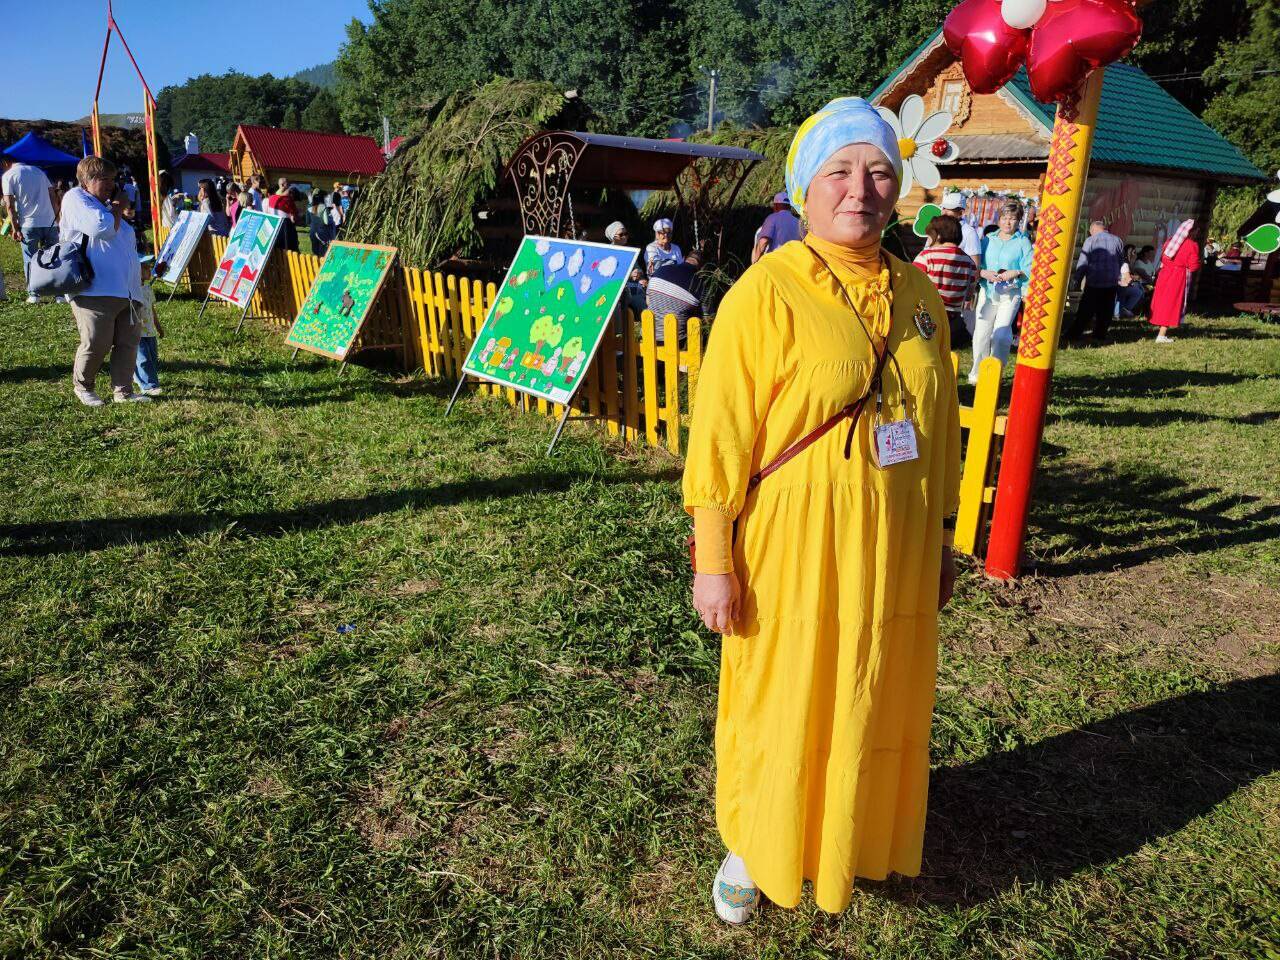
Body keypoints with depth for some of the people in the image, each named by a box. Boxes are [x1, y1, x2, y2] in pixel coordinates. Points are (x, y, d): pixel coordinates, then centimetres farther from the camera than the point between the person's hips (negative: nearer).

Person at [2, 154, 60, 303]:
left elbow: (10, 205, -5)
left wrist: (15, 228, -2)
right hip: (50, 223, 3)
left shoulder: (7, 176, 2)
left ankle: (34, 294, 4)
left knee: (30, 260, 5)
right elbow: (54, 197, 11)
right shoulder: (38, 171, 15)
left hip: (28, 225, -3)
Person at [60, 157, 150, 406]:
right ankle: (83, 387, 18)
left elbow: (126, 241, 33)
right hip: (95, 291, -8)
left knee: (129, 341, 4)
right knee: (96, 344, -5)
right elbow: (103, 228, -19)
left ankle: (123, 391, 12)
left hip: (125, 290, 8)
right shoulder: (75, 200, -3)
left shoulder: (105, 204, 23)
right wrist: (118, 207, -5)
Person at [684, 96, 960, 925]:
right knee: (777, 702, 11)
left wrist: (940, 538, 14)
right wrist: (713, 561, -14)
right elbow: (721, 432, -14)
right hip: (794, 546, -5)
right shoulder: (766, 290, -12)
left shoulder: (919, 295, 5)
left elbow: (941, 426, 12)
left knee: (878, 698, 19)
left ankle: (859, 836, 45)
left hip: (896, 548, 5)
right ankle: (754, 846, 36)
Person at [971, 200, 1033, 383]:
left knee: (1001, 334, -14)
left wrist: (1017, 273, -20)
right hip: (987, 292, 3)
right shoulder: (988, 239, 11)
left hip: (1011, 294, -3)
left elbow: (1030, 270, -1)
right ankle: (977, 372, 16)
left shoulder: (1023, 242, 3)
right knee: (981, 332, 1)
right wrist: (984, 273, -11)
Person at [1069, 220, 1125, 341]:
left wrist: (1077, 279, -2)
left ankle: (1075, 334, 5)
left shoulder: (1090, 241, -6)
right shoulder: (1117, 241, 7)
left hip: (1093, 282, -3)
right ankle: (1099, 335, 11)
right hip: (1112, 283, 3)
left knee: (1085, 310, 3)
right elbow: (1122, 262, 15)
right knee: (1105, 311, 9)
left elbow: (1082, 263, -8)